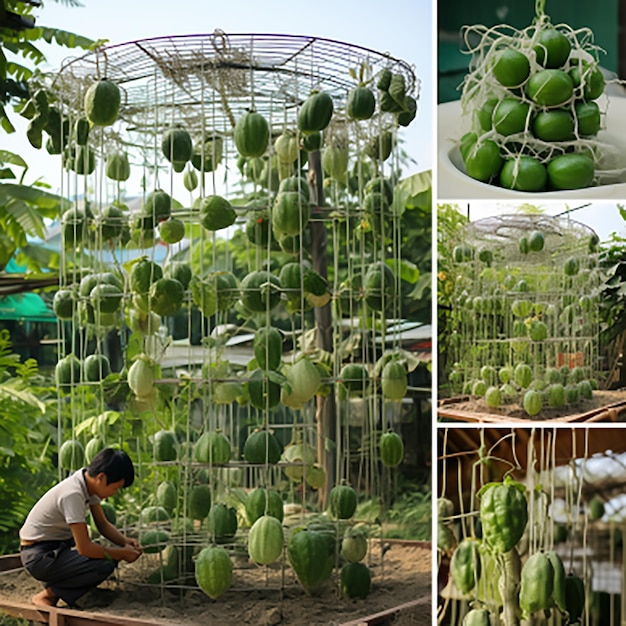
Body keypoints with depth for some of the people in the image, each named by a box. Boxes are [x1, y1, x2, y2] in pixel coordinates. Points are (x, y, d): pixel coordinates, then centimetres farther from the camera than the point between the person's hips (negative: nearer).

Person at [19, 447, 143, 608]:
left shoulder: (89, 482, -1)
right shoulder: (73, 494, -29)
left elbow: (103, 524, 9)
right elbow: (84, 548, -27)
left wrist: (125, 542, -8)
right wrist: (122, 553, -16)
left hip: (58, 545, 10)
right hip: (39, 556, -10)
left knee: (111, 556, -1)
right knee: (104, 565, -23)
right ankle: (47, 595, -8)